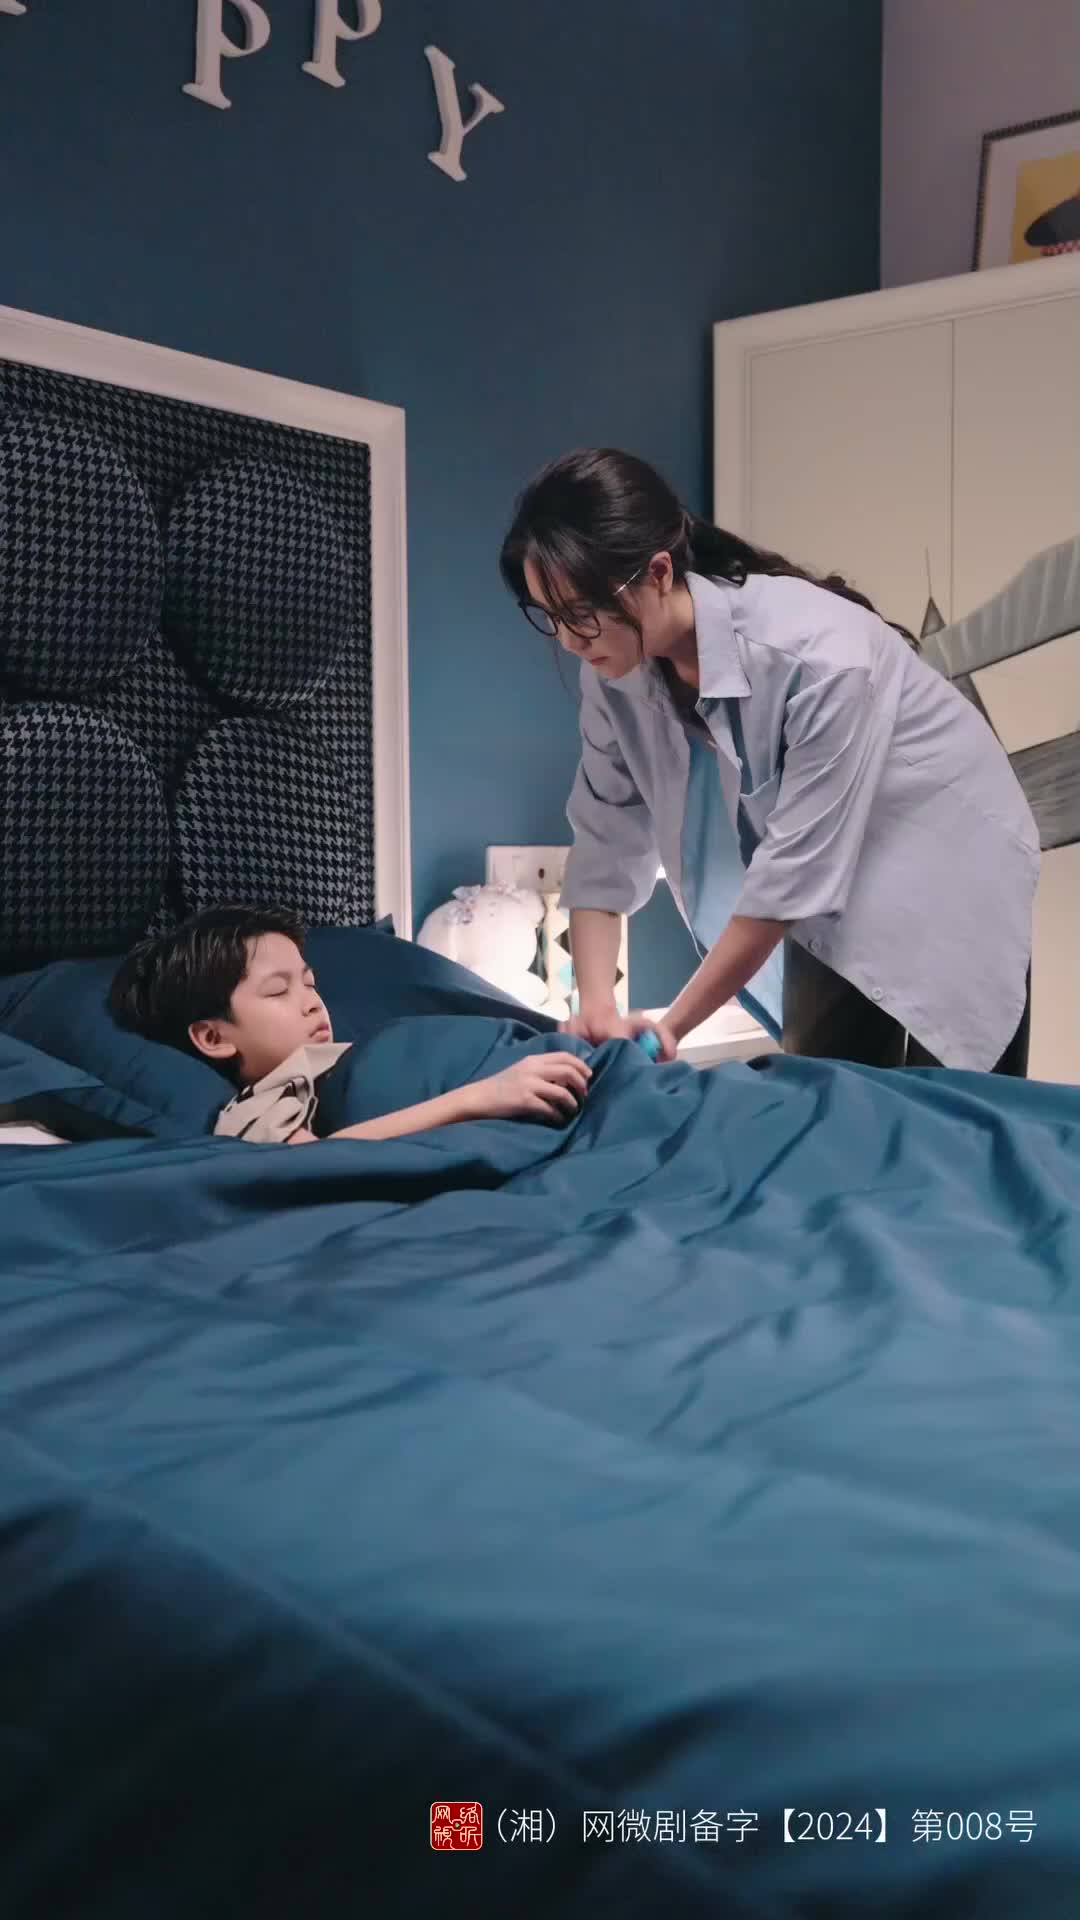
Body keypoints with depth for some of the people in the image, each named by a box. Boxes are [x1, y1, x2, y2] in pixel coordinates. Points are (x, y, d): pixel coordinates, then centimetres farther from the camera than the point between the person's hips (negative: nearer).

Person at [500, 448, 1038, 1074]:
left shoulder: (817, 652, -34)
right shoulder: (616, 673, -15)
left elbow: (796, 867, -31)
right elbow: (605, 845, -10)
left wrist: (671, 1028, -26)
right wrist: (596, 1007, -21)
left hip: (944, 879, -5)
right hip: (830, 908, 5)